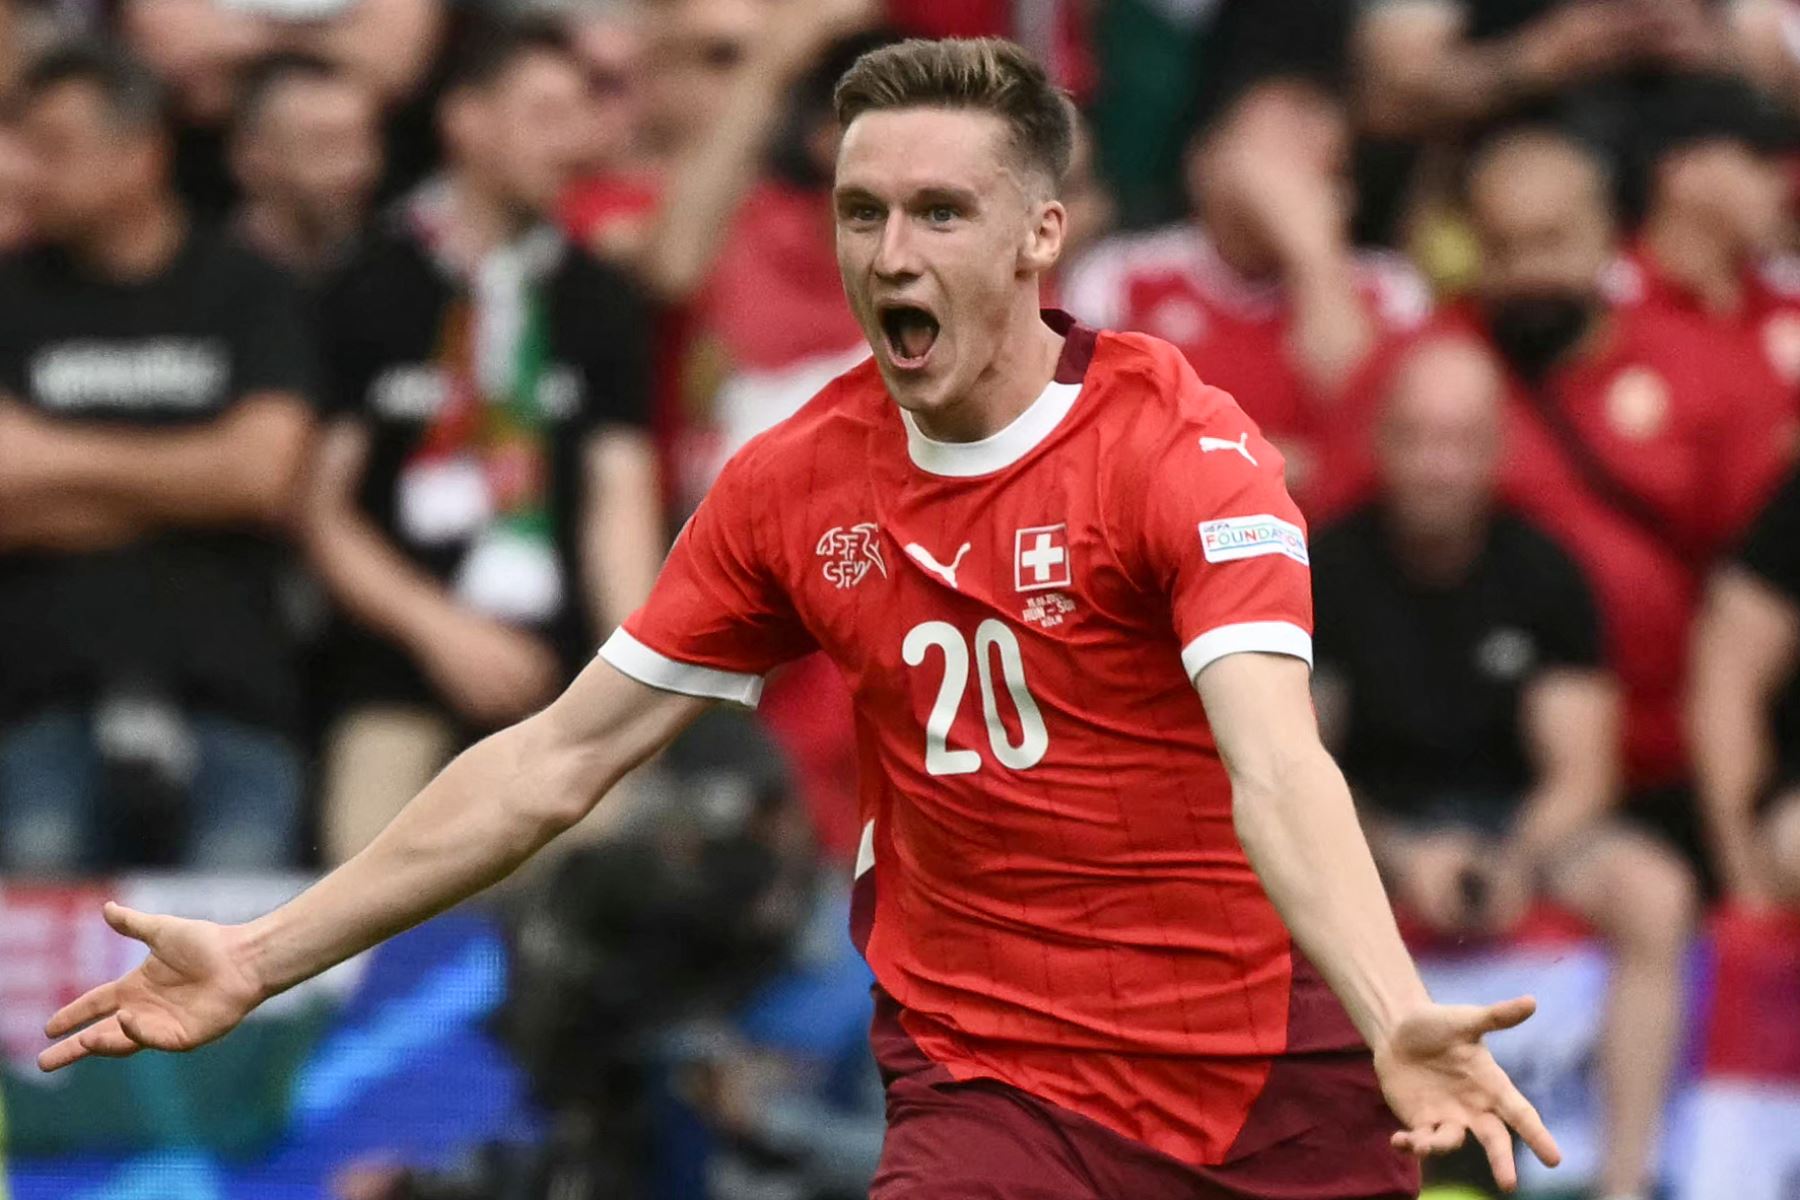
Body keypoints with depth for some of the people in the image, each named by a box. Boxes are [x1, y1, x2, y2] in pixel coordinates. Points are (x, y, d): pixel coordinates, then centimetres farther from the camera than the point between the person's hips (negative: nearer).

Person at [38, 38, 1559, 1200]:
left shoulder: (1183, 446, -14)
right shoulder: (793, 485, 0)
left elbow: (1277, 772, -28)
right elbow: (560, 760, 8)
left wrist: (1397, 1025, -46)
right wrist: (258, 959, 6)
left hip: (1273, 1070, -2)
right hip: (988, 1074, 2)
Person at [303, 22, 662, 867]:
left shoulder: (602, 304, 13)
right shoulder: (368, 295, 4)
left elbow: (621, 499, 5)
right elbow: (323, 511, 3)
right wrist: (438, 628, -9)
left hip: (564, 698, 2)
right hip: (398, 697, -2)